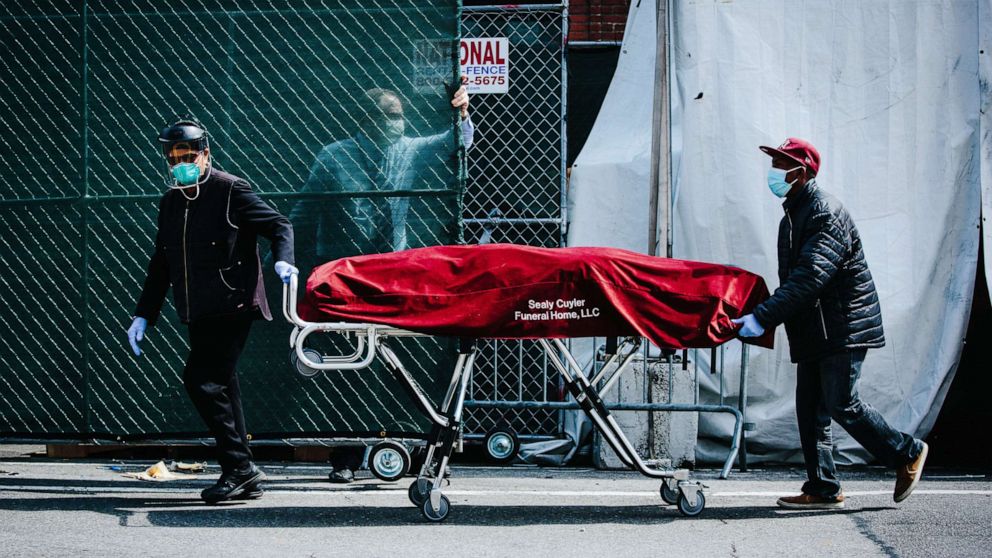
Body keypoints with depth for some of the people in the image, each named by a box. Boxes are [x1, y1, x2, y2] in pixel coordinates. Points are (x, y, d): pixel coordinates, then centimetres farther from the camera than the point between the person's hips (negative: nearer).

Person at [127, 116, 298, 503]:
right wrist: (143, 315, 18)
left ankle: (239, 468, -10)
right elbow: (160, 264, 22)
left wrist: (282, 259, -24)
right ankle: (243, 474, 11)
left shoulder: (231, 190, -4)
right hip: (198, 313, 8)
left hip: (232, 306, -8)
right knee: (219, 385, 6)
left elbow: (278, 225, -4)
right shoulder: (170, 202, 17)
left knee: (201, 380, -16)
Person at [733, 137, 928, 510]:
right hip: (813, 333, 10)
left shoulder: (827, 215, -16)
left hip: (843, 328, -10)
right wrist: (761, 316, 12)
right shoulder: (793, 216, 16)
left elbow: (808, 278, -27)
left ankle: (908, 454, 5)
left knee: (842, 404, -11)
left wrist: (762, 318, -32)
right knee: (811, 410, 5)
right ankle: (822, 490, 8)